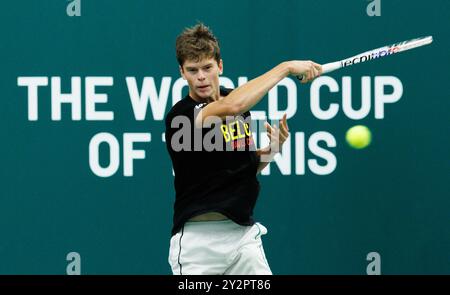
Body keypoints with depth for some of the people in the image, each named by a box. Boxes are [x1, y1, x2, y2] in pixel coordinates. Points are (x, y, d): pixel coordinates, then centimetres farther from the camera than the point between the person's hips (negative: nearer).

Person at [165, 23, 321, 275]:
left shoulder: (238, 100, 9)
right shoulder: (181, 116, -14)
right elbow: (232, 107, -34)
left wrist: (272, 148, -2)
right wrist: (286, 67, -27)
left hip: (245, 233, 6)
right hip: (199, 241, -6)